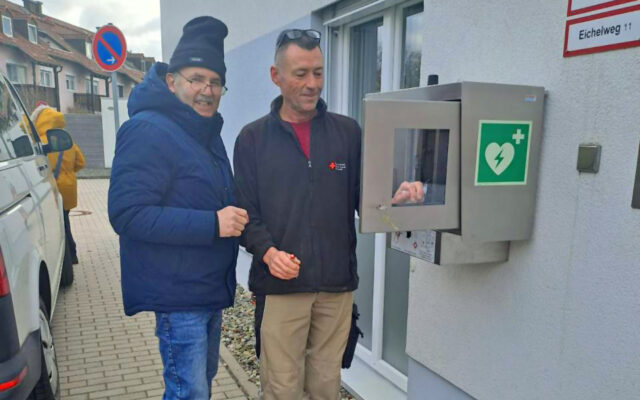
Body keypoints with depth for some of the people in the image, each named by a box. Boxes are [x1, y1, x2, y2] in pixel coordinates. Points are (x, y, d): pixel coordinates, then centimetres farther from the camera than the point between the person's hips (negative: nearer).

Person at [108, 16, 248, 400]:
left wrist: (234, 218, 5)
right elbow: (127, 213, -25)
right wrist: (212, 224, -28)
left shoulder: (207, 132, 13)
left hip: (210, 289, 9)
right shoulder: (147, 130, -17)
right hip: (178, 294, -9)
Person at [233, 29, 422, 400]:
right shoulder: (253, 138, 2)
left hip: (337, 283, 2)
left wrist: (393, 199, -18)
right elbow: (245, 210, -1)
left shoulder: (348, 132, 6)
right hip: (280, 285, -1)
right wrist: (267, 251, -18)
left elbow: (364, 197, 4)